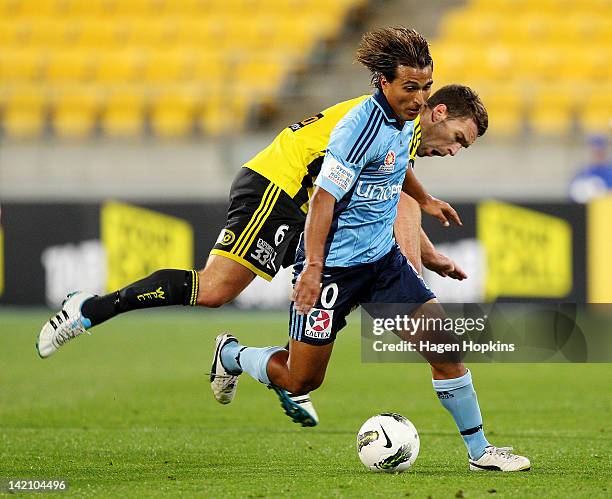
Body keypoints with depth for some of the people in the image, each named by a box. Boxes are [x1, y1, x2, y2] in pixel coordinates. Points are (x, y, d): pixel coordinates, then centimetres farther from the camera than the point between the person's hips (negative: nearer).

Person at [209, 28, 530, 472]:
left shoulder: (404, 121, 4)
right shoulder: (362, 127, -22)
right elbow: (324, 198, -22)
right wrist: (312, 267, -26)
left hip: (383, 259, 8)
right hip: (334, 265, -8)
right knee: (301, 381, 3)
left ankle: (478, 449, 1)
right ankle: (232, 355, 33)